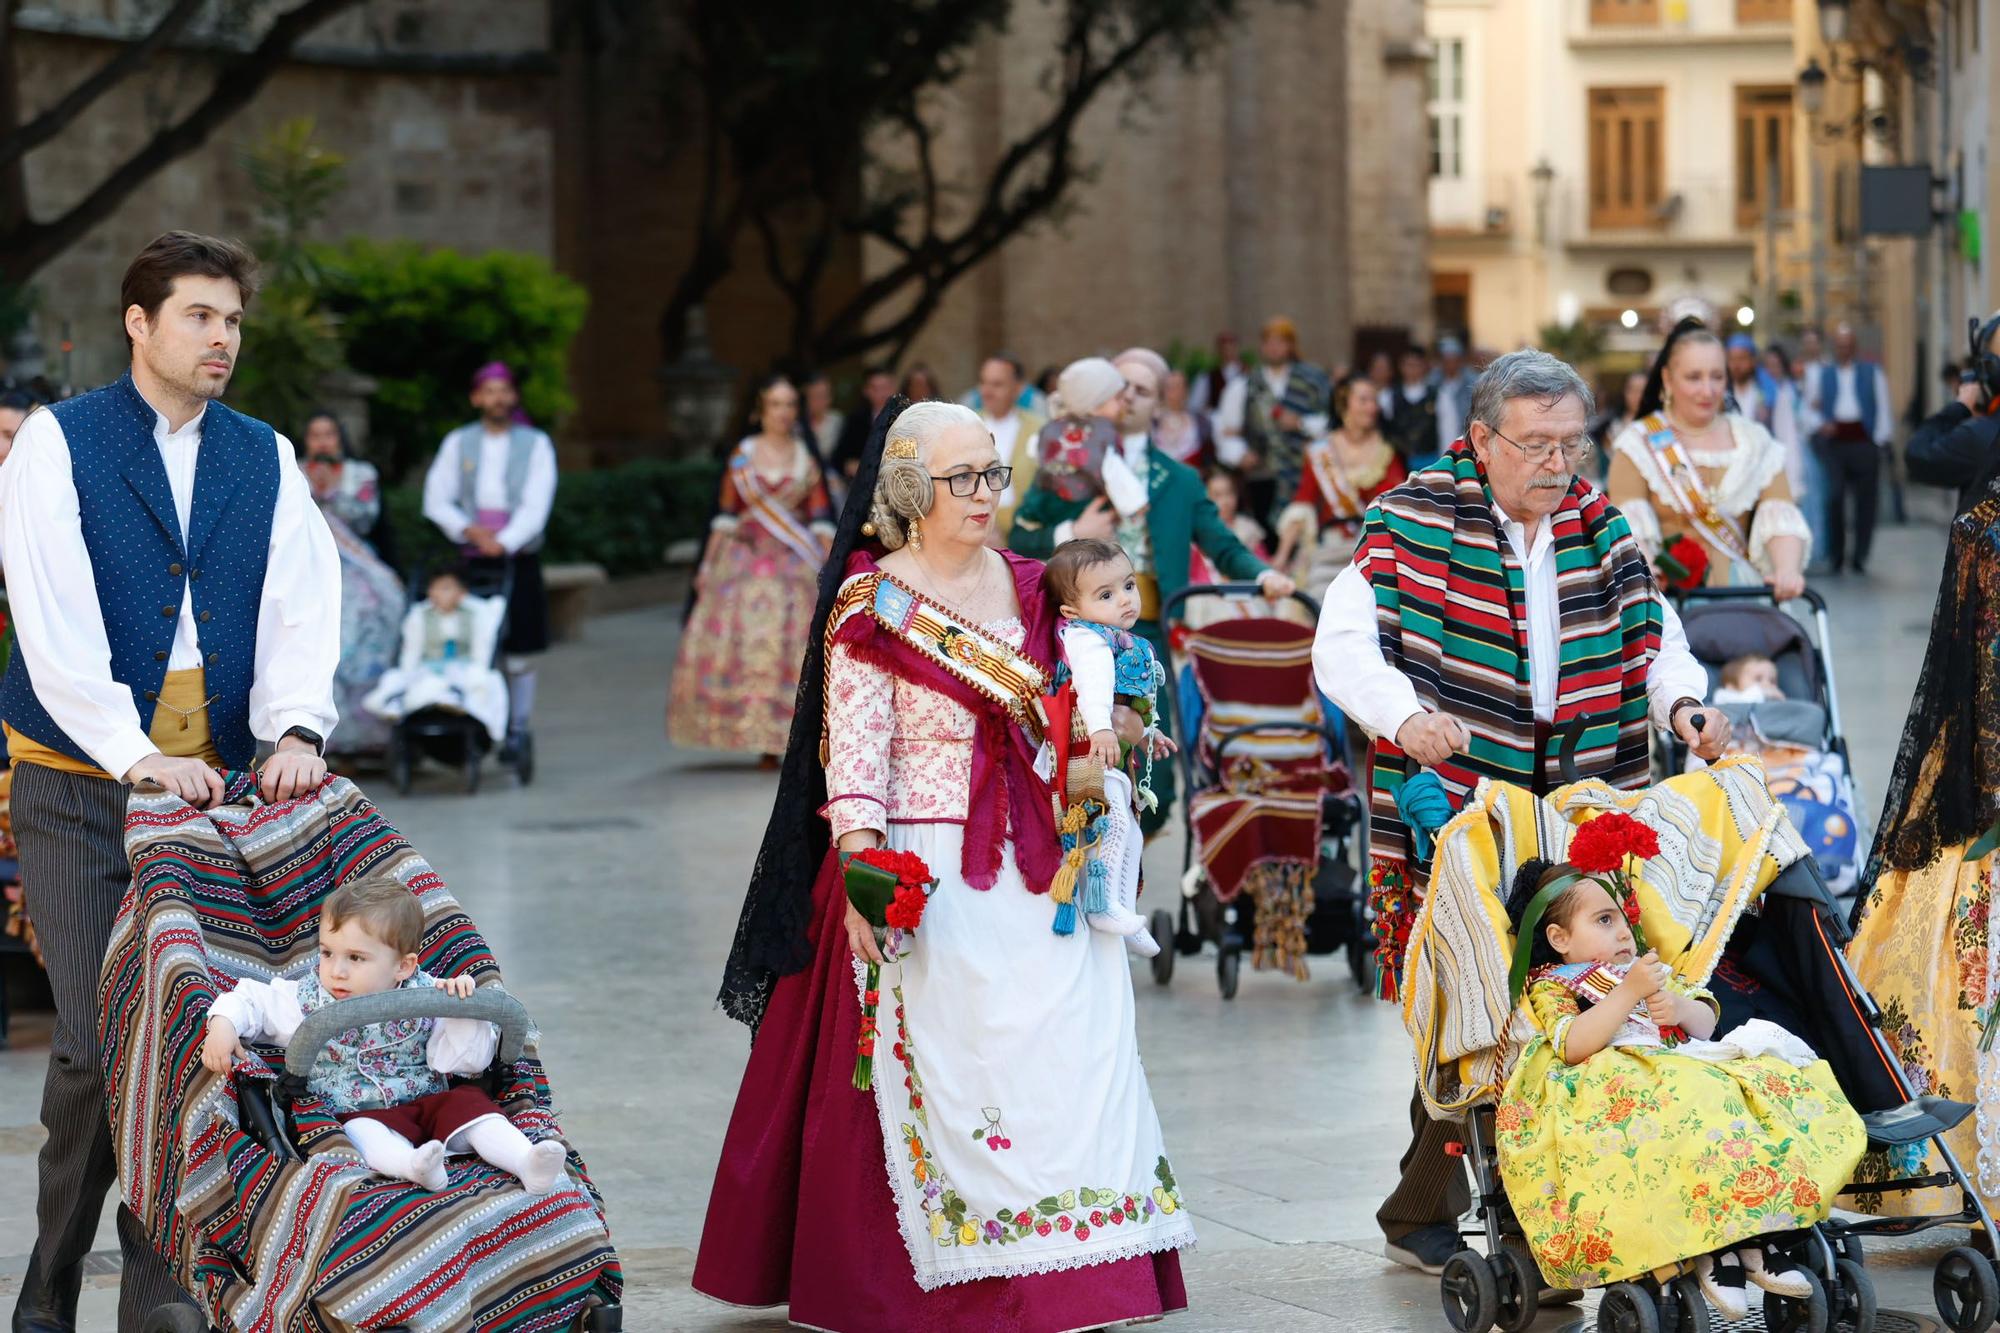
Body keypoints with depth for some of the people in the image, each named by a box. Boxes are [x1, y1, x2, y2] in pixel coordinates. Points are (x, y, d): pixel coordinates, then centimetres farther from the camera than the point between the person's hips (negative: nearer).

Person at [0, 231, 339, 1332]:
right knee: (98, 1039, -9)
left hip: (217, 779, 4)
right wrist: (137, 754, -21)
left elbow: (302, 605, 1)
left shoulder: (266, 459, 12)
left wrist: (295, 727, -18)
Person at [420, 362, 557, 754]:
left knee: (520, 654, -1)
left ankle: (517, 732, 5)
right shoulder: (458, 442, 8)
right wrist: (471, 530, -11)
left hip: (518, 557, -1)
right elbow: (436, 501, 5)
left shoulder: (535, 444, 4)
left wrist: (505, 541, -20)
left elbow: (536, 505, -6)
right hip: (471, 559, 1)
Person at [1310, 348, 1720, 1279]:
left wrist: (1683, 704, 0)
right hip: (1452, 804, -4)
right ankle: (1424, 1219, 8)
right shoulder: (1413, 519, -2)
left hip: (1580, 803, 5)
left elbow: (1652, 637, 22)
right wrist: (1404, 717, -25)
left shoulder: (1601, 529, 13)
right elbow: (1343, 643, -7)